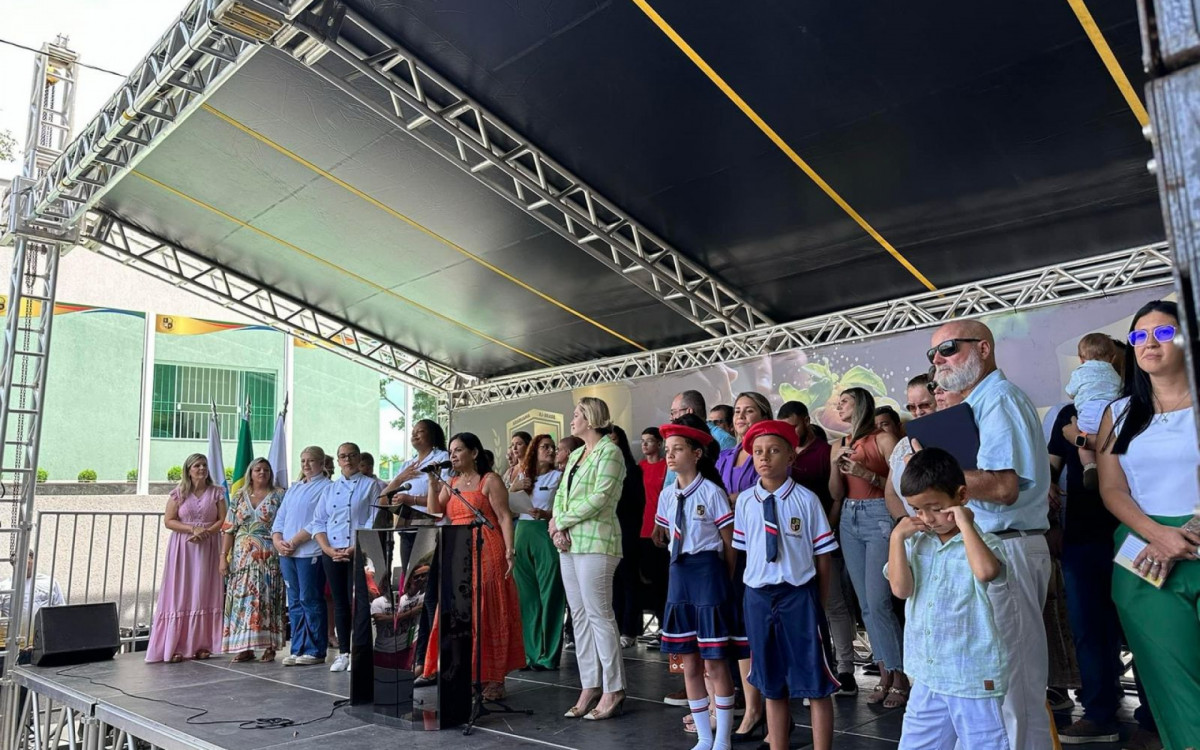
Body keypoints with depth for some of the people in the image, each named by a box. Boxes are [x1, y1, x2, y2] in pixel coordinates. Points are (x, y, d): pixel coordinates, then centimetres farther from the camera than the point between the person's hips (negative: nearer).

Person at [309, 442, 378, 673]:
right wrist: (327, 549, -4)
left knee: (359, 602, -8)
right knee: (340, 603, 9)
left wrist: (353, 549, -14)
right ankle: (343, 652, 16)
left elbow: (374, 522, -5)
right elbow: (318, 522, 12)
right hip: (331, 554, 4)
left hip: (359, 553, -4)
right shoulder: (330, 488, 16)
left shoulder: (370, 485, 3)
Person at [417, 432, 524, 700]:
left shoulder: (490, 480, -1)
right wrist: (433, 484, -3)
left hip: (486, 554, -6)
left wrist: (510, 552, -16)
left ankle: (493, 678, 1)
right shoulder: (451, 483, 18)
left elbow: (504, 517, -7)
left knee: (487, 614, -4)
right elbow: (434, 511, 7)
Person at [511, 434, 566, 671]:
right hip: (522, 534, 4)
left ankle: (548, 655, 1)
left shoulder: (558, 476, 5)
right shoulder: (522, 477, 16)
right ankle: (530, 652, 15)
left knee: (548, 595, -5)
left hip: (546, 534, -4)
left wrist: (546, 514, -21)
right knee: (526, 596, 7)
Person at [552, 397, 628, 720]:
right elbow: (560, 494, 15)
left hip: (596, 542, -8)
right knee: (579, 616, 9)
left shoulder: (609, 451, -7)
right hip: (569, 543, 9)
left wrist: (561, 521, -9)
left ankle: (613, 691, 3)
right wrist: (558, 528, -3)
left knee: (599, 615, -6)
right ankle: (590, 688, 16)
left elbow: (599, 498, -16)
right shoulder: (575, 455, 18)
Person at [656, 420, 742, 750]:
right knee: (690, 663, 12)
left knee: (715, 662, 1)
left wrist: (724, 582, -2)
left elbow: (729, 543, -7)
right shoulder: (667, 495, 7)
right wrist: (682, 568, 11)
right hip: (679, 574, 7)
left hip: (708, 572, -6)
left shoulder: (712, 491, -11)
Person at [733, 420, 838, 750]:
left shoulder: (806, 500, -9)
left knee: (815, 684, 5)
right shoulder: (745, 501, 0)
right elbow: (743, 550, 9)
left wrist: (818, 603, 0)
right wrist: (753, 593, 8)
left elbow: (822, 557, -3)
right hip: (758, 596, 3)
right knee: (771, 685, 16)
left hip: (799, 595, -3)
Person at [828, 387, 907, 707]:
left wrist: (868, 475, -18)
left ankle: (900, 678, 4)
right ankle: (885, 675, 17)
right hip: (849, 520, 6)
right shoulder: (839, 446, 13)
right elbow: (836, 494, 10)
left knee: (878, 603, -9)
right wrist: (835, 464, -6)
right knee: (866, 604, 8)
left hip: (879, 516, -6)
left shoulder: (883, 440, -4)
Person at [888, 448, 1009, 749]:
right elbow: (900, 588, -8)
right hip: (928, 675, 6)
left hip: (974, 678, -6)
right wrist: (897, 536, -11)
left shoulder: (982, 541, -12)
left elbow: (986, 571, -35)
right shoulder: (916, 542, 3)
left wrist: (964, 523, -26)